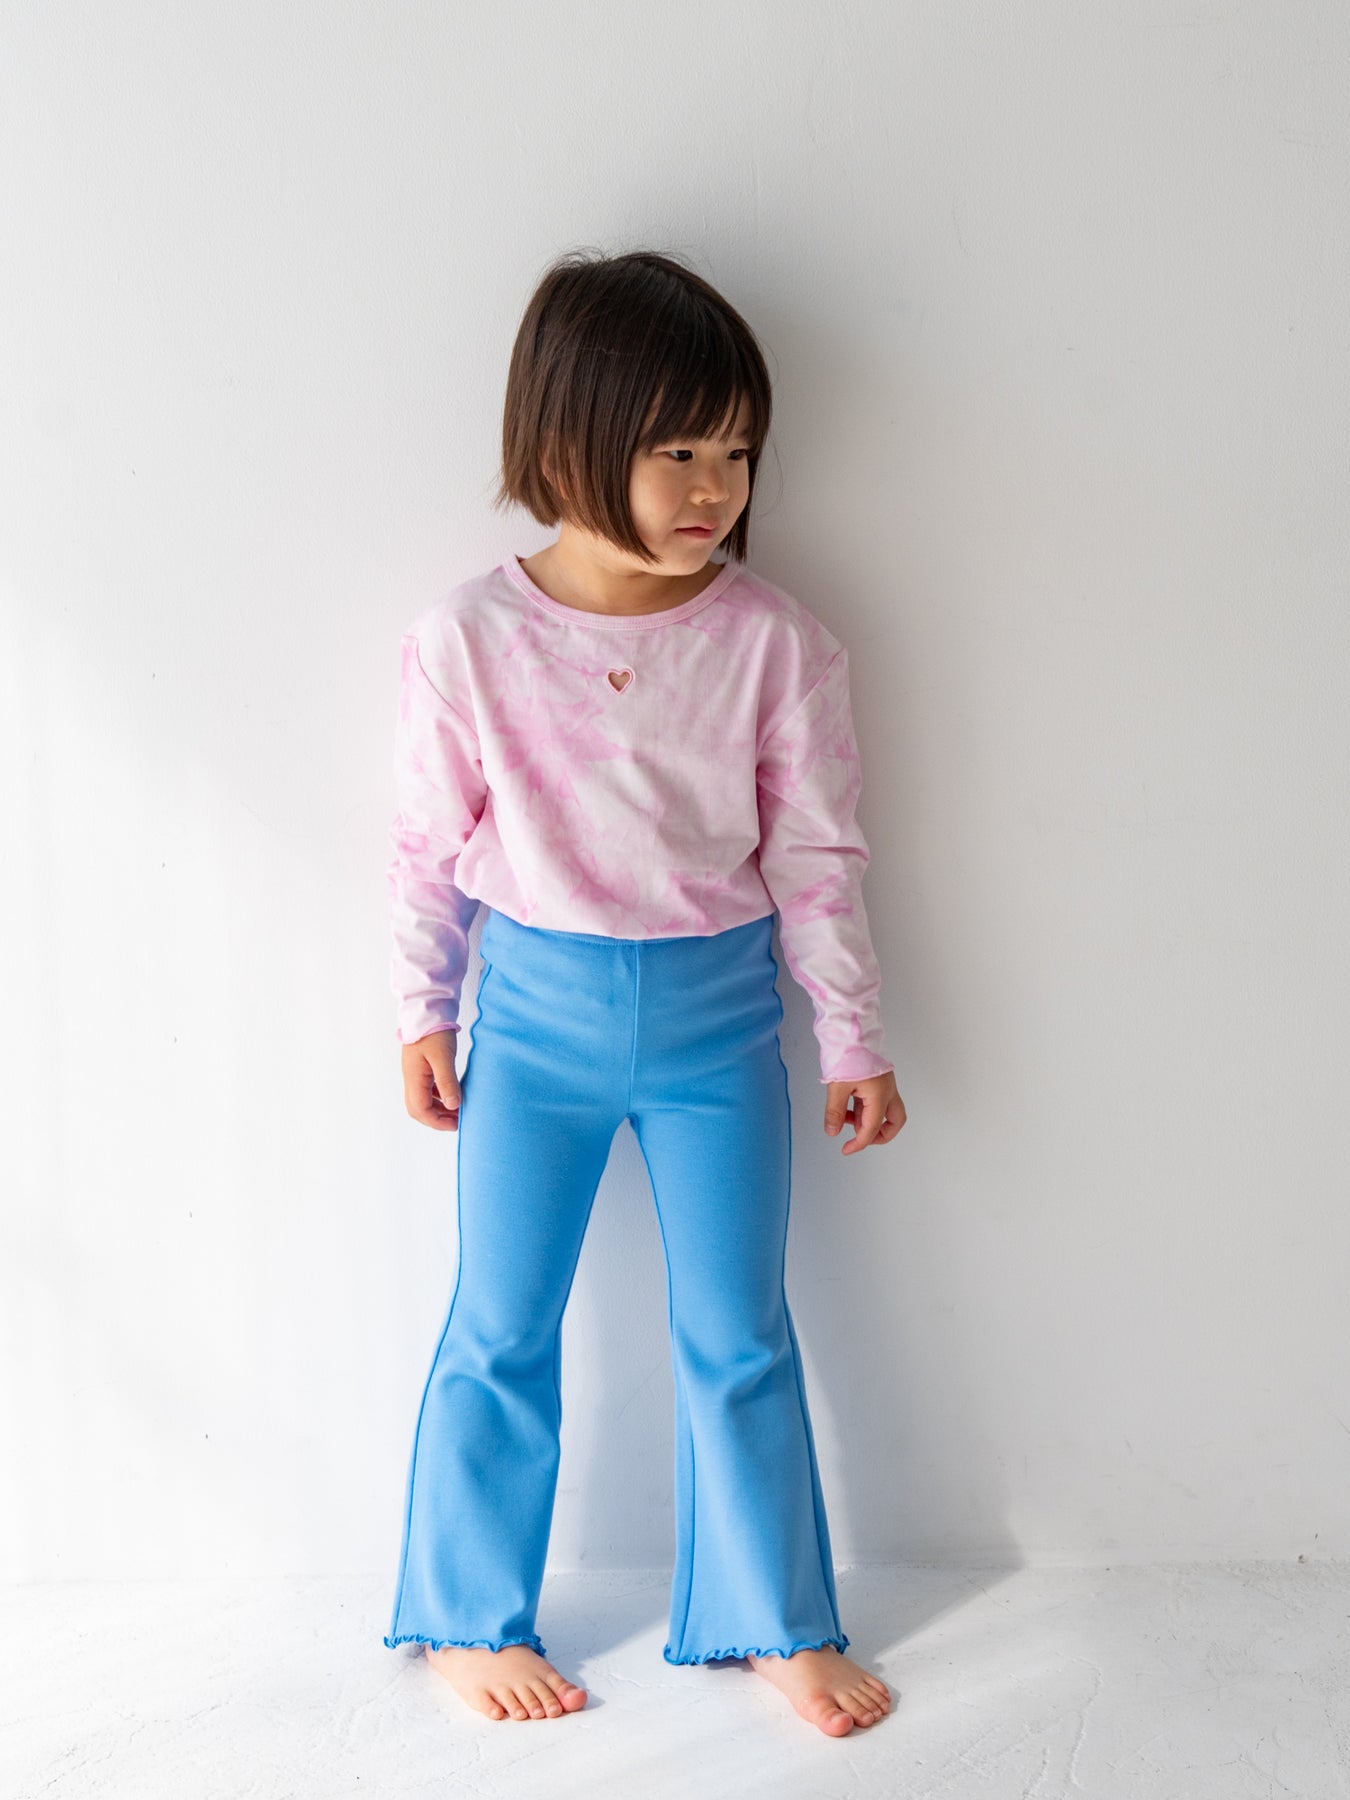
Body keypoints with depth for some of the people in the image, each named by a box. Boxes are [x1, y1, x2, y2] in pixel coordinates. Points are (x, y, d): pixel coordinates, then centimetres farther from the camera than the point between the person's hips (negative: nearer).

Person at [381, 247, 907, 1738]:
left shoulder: (772, 638, -10)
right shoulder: (470, 638, -12)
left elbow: (815, 854, -2)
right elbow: (430, 845, -1)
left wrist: (852, 1040, 2)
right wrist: (423, 1016, 4)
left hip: (716, 1012, 1)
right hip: (535, 1010, 0)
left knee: (738, 1337, 11)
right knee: (500, 1333, 11)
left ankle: (775, 1623, 31)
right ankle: (467, 1619, 32)